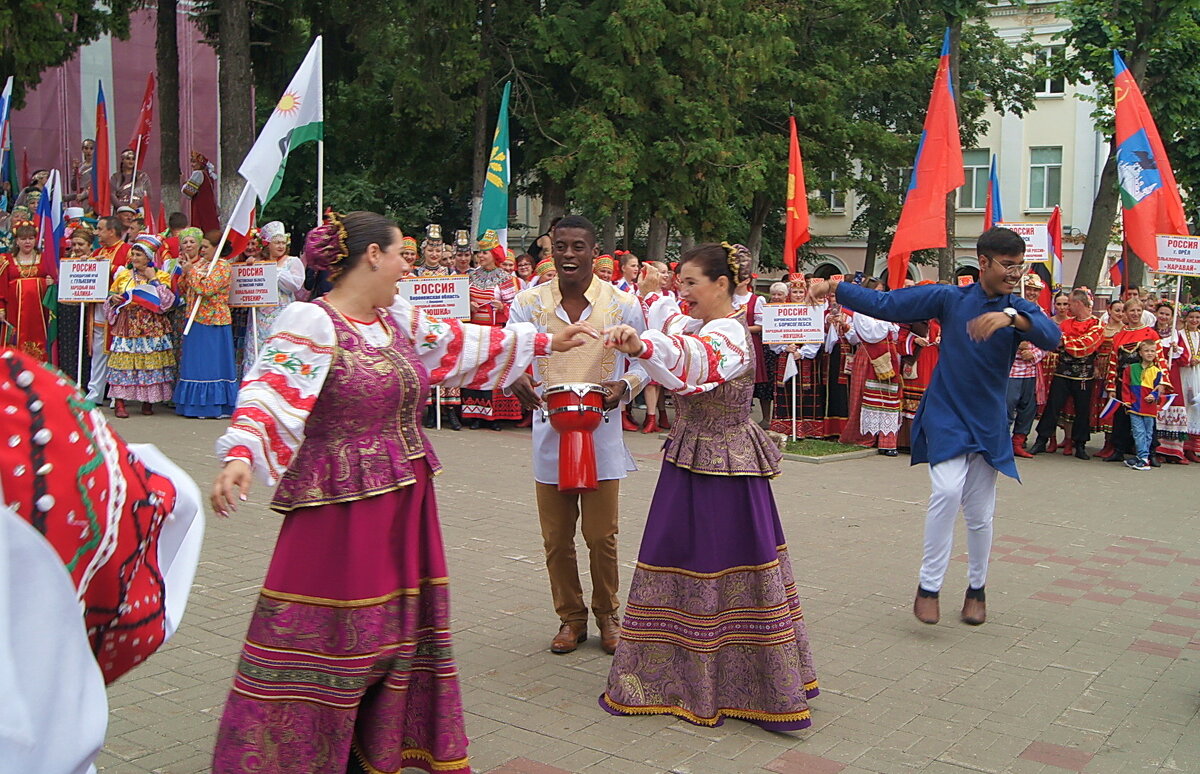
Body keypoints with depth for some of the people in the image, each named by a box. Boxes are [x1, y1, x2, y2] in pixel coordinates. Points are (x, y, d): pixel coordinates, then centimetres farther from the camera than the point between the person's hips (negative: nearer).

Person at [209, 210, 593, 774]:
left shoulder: (399, 319, 11)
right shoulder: (310, 323, -13)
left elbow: (461, 343, 22)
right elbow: (270, 391, -26)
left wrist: (542, 342, 28)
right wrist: (239, 457, -44)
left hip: (404, 503, 8)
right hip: (339, 506, -8)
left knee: (401, 624, 16)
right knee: (322, 637, -2)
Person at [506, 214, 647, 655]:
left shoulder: (623, 304, -1)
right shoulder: (529, 303, 0)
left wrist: (625, 386, -17)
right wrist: (515, 381, -23)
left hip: (602, 435, -1)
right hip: (549, 435, 1)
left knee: (602, 536, 6)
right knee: (556, 538, 9)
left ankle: (607, 614, 27)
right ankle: (571, 618, 27)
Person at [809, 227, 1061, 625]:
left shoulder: (1019, 310, -2)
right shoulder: (950, 298, -4)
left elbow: (1052, 337, -22)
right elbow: (885, 304, -4)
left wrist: (1011, 318, -40)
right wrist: (834, 288, -12)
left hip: (989, 422, 2)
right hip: (946, 416, -2)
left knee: (980, 511, 7)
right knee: (948, 490, -22)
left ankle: (977, 587, 30)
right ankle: (929, 585, -9)